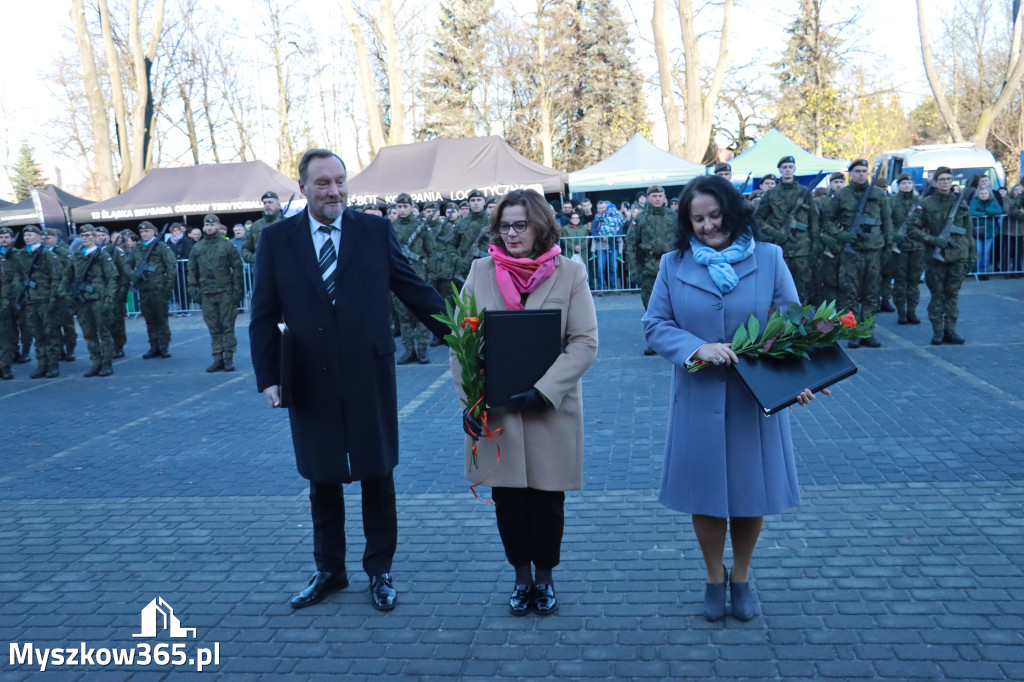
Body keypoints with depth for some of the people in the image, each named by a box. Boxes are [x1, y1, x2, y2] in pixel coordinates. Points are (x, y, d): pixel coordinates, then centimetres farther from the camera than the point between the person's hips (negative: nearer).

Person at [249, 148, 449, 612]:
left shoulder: (376, 231, -1)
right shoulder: (276, 239, 1)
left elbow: (415, 291, 2)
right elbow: (264, 317, 2)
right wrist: (267, 377, -5)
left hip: (370, 378, -1)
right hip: (311, 382, 1)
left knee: (377, 476, 11)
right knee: (321, 480, 14)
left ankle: (380, 570, 29)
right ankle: (329, 571, 33)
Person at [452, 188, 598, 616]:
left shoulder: (570, 273, -3)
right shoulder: (481, 273, 2)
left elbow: (584, 343, -7)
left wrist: (544, 391, -17)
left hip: (551, 412, -1)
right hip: (495, 411, 2)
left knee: (547, 498, 9)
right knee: (507, 497, 10)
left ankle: (544, 578, 31)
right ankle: (522, 577, 31)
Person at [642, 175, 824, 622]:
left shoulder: (769, 258, 0)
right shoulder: (674, 264, 2)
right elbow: (655, 325, -1)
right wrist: (697, 348, -20)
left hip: (756, 399, 0)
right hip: (699, 400, 0)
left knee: (752, 491, 10)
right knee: (704, 492, 9)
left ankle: (741, 578, 33)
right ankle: (714, 579, 31)